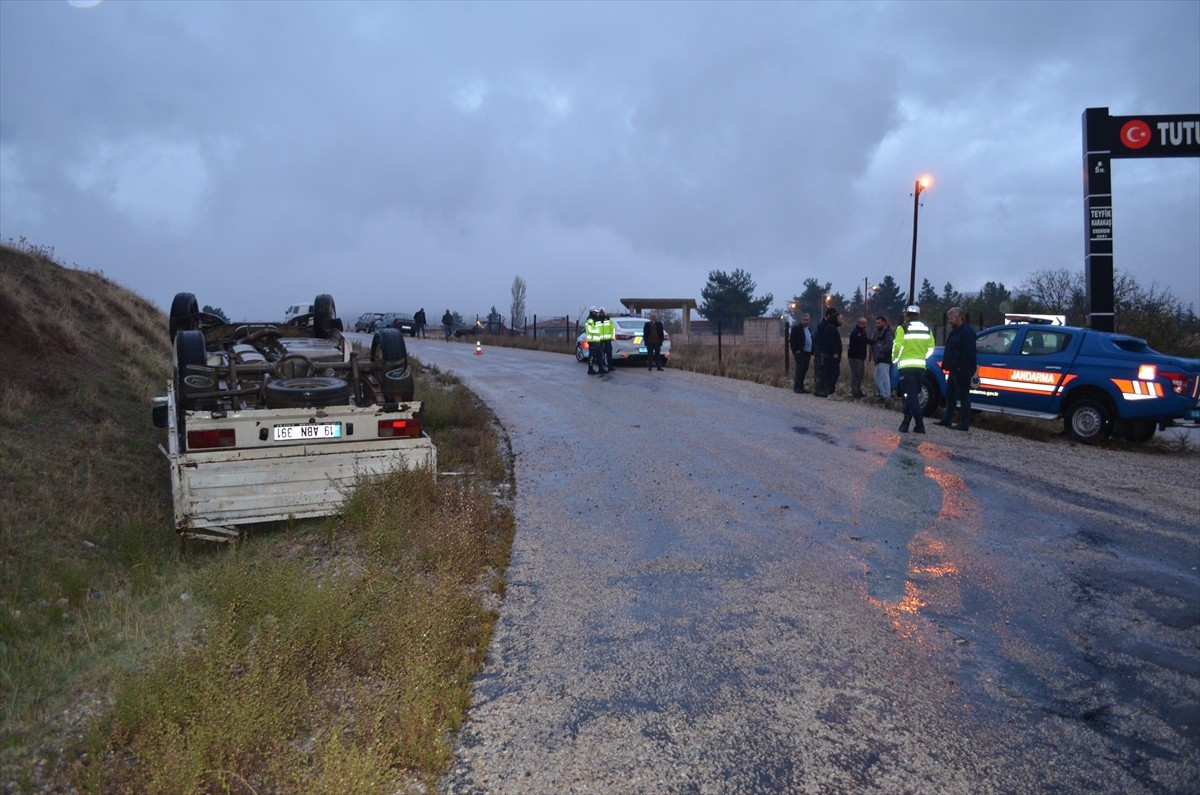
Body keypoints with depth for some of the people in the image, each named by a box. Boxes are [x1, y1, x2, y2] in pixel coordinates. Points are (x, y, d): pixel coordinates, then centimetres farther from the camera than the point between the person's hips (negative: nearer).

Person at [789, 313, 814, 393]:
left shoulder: (809, 330, 21)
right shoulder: (796, 328, -5)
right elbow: (792, 340, -11)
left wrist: (811, 353, 17)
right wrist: (795, 350, -16)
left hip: (807, 353, 7)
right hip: (800, 353, -7)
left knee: (804, 371, 8)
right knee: (799, 370, -9)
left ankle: (801, 387, 14)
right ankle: (797, 387, -6)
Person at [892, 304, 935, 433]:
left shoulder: (903, 328, -6)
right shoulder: (927, 329, 10)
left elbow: (897, 347, -12)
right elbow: (930, 348, 9)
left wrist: (894, 359, 5)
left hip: (906, 366, -5)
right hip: (920, 366, 5)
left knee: (910, 395, -6)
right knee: (914, 395, 15)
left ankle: (920, 425, -17)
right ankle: (906, 422, 20)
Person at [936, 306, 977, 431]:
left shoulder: (967, 332, -15)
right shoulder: (955, 331, 17)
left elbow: (968, 352, -22)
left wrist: (961, 367, -24)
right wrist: (947, 365, 15)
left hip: (962, 371, -11)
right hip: (954, 370, 11)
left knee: (963, 396, -6)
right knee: (950, 395, 16)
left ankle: (964, 424, -2)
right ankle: (947, 420, 24)